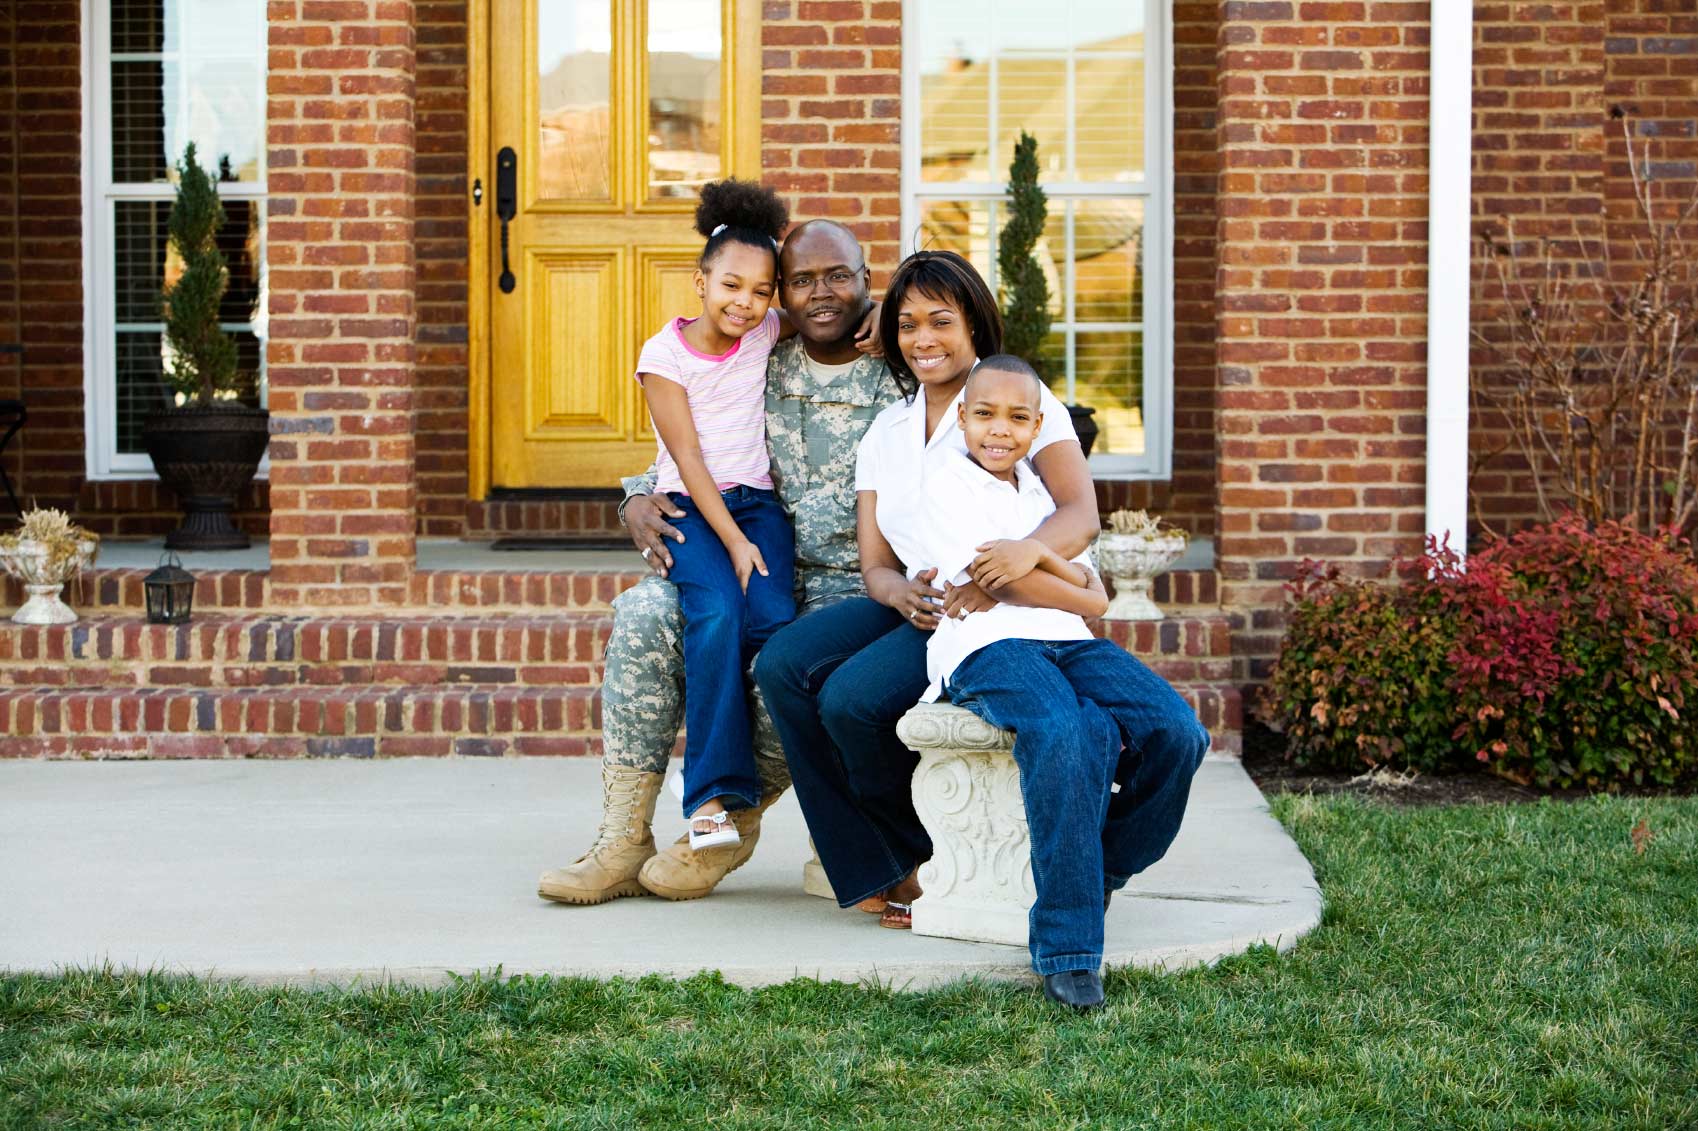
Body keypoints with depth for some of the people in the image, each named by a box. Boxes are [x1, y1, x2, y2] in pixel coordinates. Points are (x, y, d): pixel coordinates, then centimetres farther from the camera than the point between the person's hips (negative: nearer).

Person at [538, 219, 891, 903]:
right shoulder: (761, 376, 11)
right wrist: (640, 502, -3)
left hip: (858, 587, -4)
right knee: (645, 611, -21)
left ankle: (737, 823, -4)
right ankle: (624, 841, -19)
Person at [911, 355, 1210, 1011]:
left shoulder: (1043, 494, 28)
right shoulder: (938, 486, 10)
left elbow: (1097, 604, 17)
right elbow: (998, 582, -3)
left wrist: (1038, 558, 1)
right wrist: (1074, 583, 9)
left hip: (1067, 642, 6)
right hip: (987, 649, -6)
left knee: (1177, 730, -22)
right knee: (1072, 730, -38)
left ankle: (1098, 872, 1)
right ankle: (1066, 950, -35)